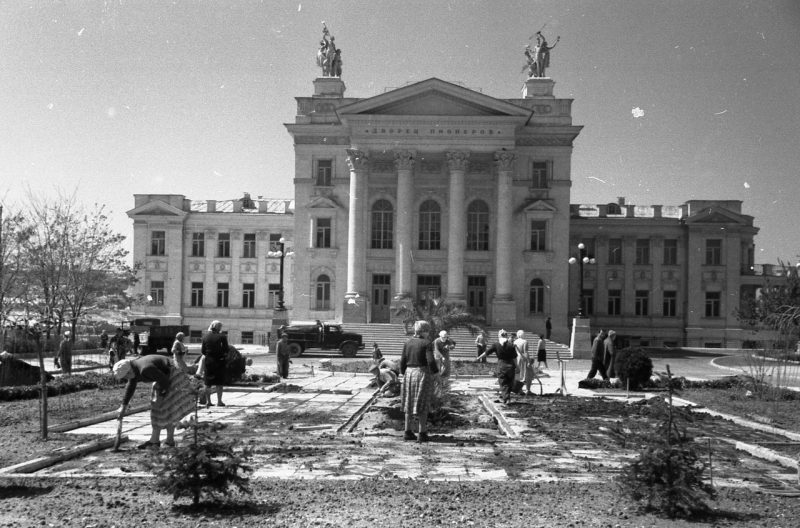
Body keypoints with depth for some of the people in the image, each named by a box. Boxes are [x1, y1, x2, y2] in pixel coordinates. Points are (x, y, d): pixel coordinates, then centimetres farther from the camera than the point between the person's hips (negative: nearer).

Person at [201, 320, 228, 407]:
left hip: (208, 361, 3)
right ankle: (219, 401, 4)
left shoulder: (205, 337, 0)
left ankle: (208, 401, 13)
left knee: (208, 383, 11)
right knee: (219, 383, 4)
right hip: (219, 361, -3)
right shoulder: (222, 337, -9)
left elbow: (202, 351, 1)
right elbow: (226, 350, -10)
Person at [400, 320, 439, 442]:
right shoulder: (427, 343, -10)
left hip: (409, 373, 5)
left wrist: (404, 373, 19)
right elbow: (431, 361, -17)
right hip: (423, 374, -5)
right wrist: (436, 372, 0)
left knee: (409, 404, 13)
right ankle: (422, 434, 2)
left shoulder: (407, 343, 6)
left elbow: (403, 361, 6)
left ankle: (408, 432, 15)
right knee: (422, 405, 2)